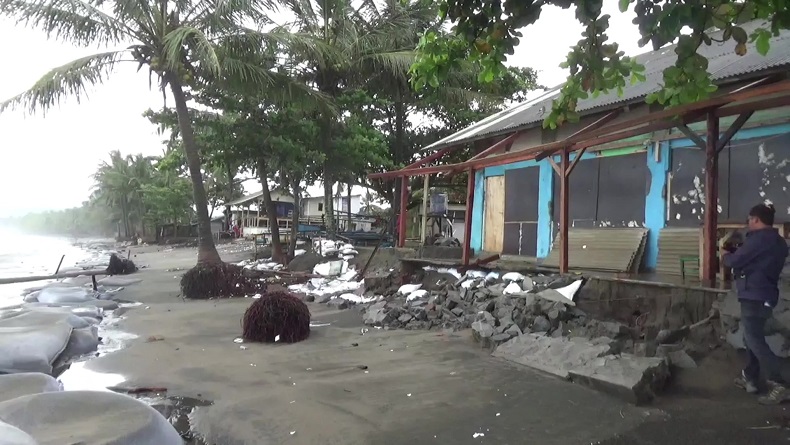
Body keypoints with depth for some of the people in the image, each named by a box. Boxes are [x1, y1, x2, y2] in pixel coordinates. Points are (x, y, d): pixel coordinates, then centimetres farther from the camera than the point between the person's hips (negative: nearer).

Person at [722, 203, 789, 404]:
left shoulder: (758, 238, -15)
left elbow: (735, 261, -13)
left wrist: (725, 254, 8)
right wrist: (735, 252, 14)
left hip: (754, 296, -10)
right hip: (765, 295, 10)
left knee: (754, 340, -11)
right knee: (752, 338, 17)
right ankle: (749, 378, 23)